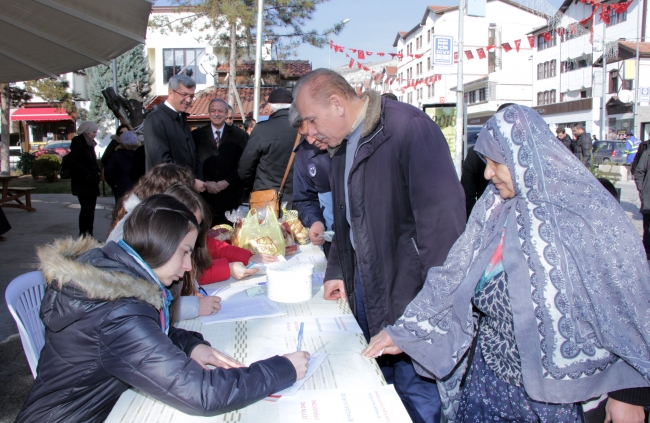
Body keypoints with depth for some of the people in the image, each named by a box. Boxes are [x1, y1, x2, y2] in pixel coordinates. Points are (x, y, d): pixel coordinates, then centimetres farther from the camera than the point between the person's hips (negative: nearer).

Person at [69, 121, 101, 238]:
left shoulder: (89, 144, 17)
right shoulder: (78, 143, -10)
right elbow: (73, 162, -18)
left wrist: (97, 171, 5)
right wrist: (87, 174, -19)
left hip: (91, 183, 8)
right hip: (82, 184, -8)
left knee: (90, 209, 9)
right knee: (86, 208, -8)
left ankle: (89, 234, 14)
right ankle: (83, 235, -3)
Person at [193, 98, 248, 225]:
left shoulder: (239, 135, 7)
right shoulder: (196, 135, 10)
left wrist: (226, 182, -9)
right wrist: (205, 183, -8)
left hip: (230, 195, -1)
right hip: (204, 193, 1)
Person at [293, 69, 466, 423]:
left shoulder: (407, 127, -17)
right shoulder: (343, 145, 11)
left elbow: (442, 212, -23)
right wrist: (337, 271, 17)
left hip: (407, 288, -8)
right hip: (362, 284, 8)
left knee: (415, 388, 3)